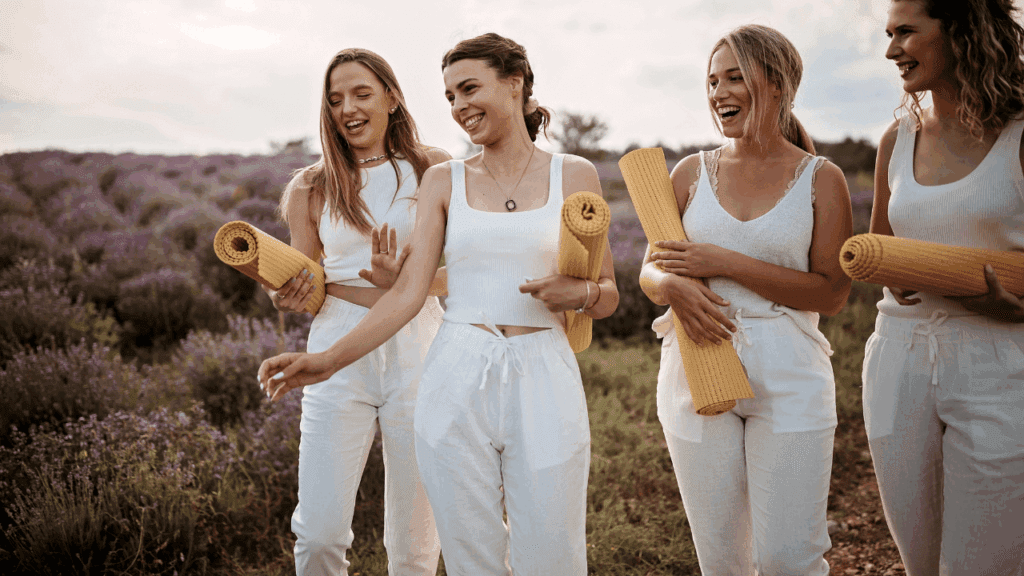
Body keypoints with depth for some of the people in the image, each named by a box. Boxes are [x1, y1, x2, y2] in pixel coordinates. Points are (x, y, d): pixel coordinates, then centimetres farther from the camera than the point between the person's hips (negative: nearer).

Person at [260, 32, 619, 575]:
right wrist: (328, 359, -8)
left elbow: (608, 296, 10)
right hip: (456, 381, 1)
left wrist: (579, 292, -13)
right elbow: (408, 291, 2)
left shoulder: (574, 175, 6)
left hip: (543, 379, -1)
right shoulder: (444, 180, 8)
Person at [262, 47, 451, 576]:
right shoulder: (311, 188, 9)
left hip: (416, 350, -1)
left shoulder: (434, 171, 4)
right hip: (339, 355, 1)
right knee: (318, 533, -5)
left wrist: (406, 278, -17)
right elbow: (307, 290, 14)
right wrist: (284, 295, -9)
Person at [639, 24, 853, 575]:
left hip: (787, 376, -2)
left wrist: (725, 264, -14)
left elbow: (831, 292, -6)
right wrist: (674, 285, -16)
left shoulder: (820, 178, 1)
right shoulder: (693, 172, 8)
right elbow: (650, 270, 9)